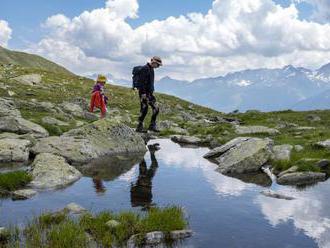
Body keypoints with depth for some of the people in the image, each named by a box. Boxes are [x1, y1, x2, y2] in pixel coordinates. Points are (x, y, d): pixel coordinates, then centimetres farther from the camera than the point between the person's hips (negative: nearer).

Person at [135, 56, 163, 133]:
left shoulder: (151, 69, 16)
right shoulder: (145, 69, -14)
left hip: (150, 93, 10)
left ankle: (152, 126, 11)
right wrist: (143, 93, -24)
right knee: (144, 110, -6)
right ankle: (139, 127, 4)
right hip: (144, 93, -9)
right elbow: (142, 82, -21)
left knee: (156, 109, 5)